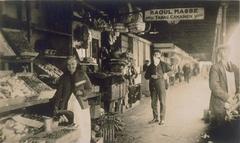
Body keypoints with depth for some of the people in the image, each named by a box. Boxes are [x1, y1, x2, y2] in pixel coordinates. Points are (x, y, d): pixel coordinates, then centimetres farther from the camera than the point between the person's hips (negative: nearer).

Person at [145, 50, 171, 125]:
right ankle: (155, 117, 21)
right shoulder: (150, 66, 10)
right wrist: (151, 76, -9)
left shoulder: (163, 64, 3)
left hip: (161, 83, -3)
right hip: (152, 85, 4)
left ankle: (162, 119, 4)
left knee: (162, 102, -4)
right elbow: (146, 76, 8)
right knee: (153, 102, 8)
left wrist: (166, 74, -8)